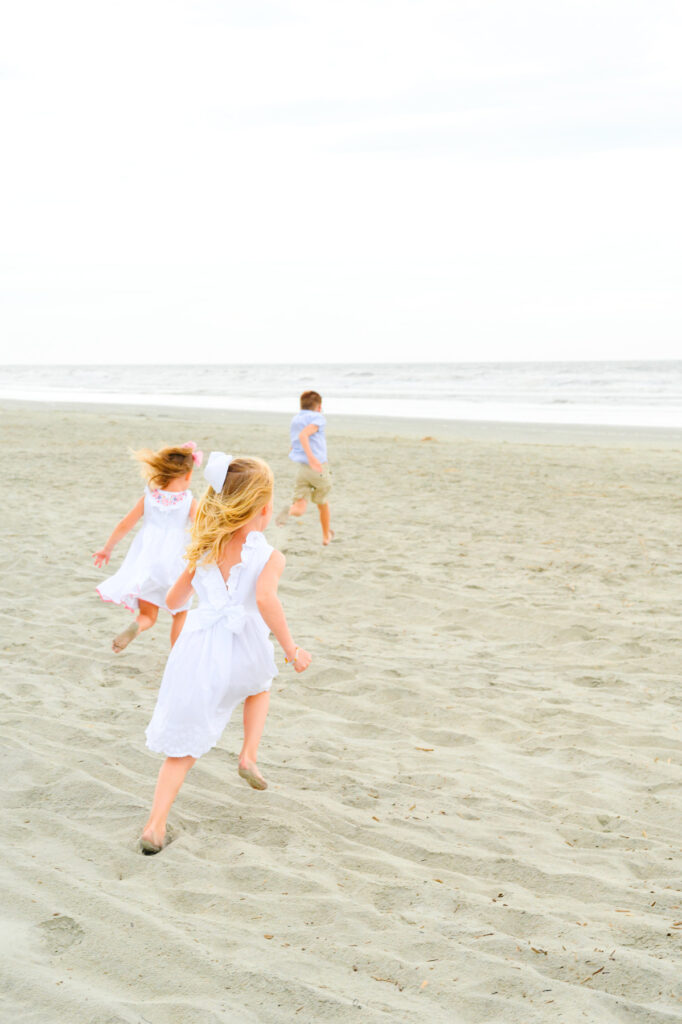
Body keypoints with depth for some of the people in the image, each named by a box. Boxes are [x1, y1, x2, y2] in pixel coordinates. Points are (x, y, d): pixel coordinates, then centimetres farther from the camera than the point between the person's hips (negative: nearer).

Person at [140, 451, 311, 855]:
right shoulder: (270, 556, -5)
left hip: (199, 651, 2)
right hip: (245, 651, -2)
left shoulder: (204, 551, 9)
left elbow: (173, 601, 17)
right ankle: (249, 755, 28)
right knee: (259, 684, 37)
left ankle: (155, 826, 2)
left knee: (182, 748, 11)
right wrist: (291, 648, -17)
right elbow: (265, 598, -25)